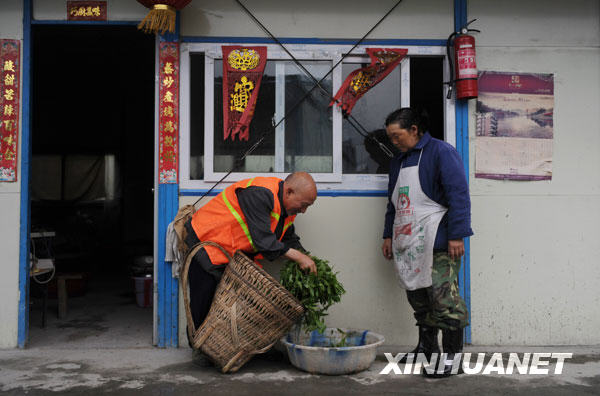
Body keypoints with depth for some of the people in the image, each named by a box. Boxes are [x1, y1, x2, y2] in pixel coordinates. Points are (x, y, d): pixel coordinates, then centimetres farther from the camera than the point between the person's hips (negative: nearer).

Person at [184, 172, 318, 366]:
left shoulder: (286, 205, -1)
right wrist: (298, 257, -28)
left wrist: (306, 263, -6)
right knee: (205, 299, -4)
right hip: (205, 243, -8)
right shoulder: (259, 194, -32)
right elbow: (263, 240, -34)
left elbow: (290, 239, 10)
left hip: (233, 252, 8)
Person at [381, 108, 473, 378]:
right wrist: (388, 235, 21)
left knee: (443, 297, -8)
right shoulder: (398, 161, 20)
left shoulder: (441, 152, -6)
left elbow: (458, 195, -13)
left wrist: (456, 235, -18)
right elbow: (393, 202, 27)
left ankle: (452, 354, 2)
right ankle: (427, 348, 25)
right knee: (418, 297, 12)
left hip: (438, 243, -8)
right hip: (408, 243, 8)